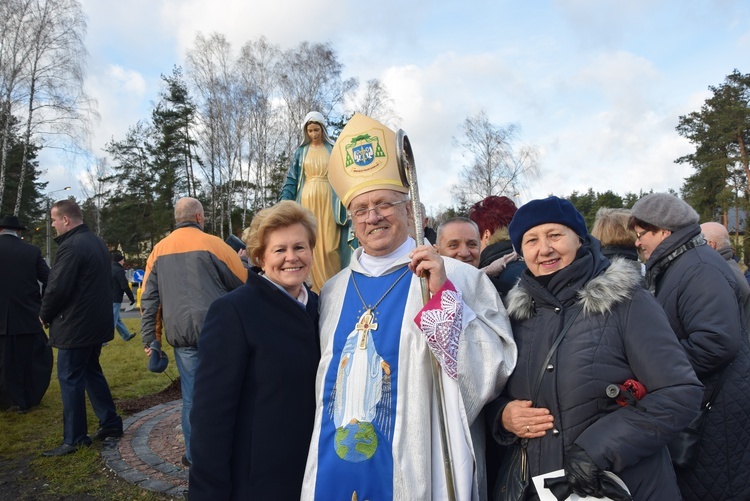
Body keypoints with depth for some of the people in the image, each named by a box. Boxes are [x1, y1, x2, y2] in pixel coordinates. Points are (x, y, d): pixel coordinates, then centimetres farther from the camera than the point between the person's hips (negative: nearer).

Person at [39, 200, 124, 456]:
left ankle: (74, 439, 8)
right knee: (91, 372, 18)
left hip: (75, 325, -9)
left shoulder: (71, 246, -18)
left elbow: (57, 288, -21)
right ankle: (111, 423, 22)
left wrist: (44, 315, -3)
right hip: (96, 322, 9)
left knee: (70, 379, 0)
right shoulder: (97, 242, 12)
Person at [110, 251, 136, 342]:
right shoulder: (119, 270, -15)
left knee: (118, 319, 18)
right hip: (115, 299, -9)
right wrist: (132, 298, -8)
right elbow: (124, 286, -17)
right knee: (112, 321, -4)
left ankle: (126, 336, 31)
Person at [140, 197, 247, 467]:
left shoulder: (159, 250, 10)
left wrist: (150, 338, 14)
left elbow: (148, 298, 11)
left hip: (181, 335, 4)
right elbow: (243, 284, -2)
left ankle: (193, 453, 21)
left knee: (191, 395, 12)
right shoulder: (212, 243, -4)